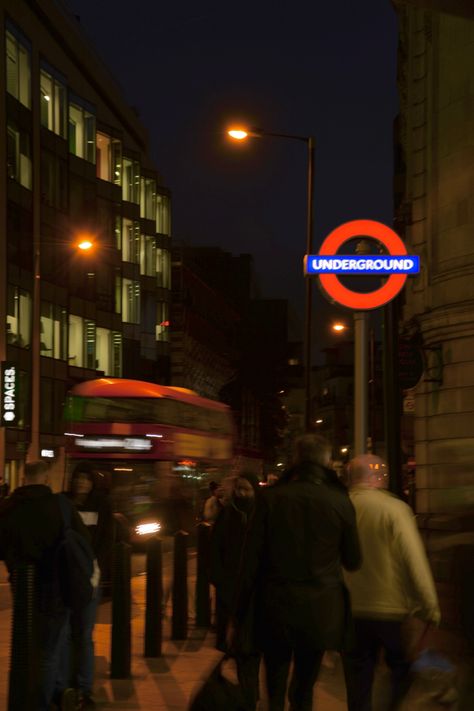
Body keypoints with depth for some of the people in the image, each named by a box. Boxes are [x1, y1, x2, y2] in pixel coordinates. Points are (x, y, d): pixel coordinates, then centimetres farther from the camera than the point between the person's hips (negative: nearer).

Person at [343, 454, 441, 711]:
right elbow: (415, 560, -16)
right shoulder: (394, 508, -14)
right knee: (403, 673, 14)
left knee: (358, 683, 12)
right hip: (392, 612, -3)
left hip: (351, 612, 3)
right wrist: (430, 606, -9)